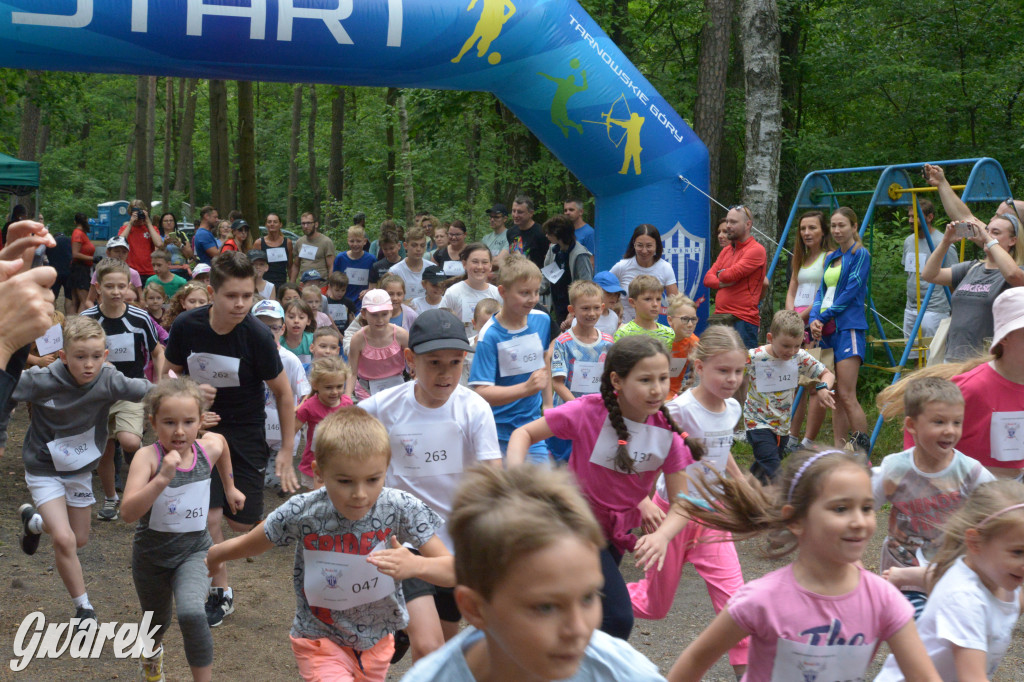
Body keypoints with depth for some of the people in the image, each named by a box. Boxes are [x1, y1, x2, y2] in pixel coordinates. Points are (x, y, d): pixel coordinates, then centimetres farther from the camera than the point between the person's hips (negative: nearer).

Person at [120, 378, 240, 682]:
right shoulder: (148, 457, -24)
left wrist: (229, 487, 21)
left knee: (192, 612, -27)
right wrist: (163, 478, -45)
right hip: (152, 553, 0)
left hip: (194, 551, 1)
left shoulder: (209, 446, -13)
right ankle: (152, 653, 59)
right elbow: (128, 513, -35)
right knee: (157, 622, 23)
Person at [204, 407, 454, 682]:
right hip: (320, 639, -2)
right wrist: (214, 557, 15)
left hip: (378, 640, 3)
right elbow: (247, 545, -2)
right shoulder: (302, 513, -23)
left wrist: (415, 565, -39)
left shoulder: (401, 509, -21)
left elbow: (453, 570, -19)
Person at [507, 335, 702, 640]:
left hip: (617, 533, 5)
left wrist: (662, 536, -33)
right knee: (617, 618, -20)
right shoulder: (588, 412, -23)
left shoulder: (668, 432, -13)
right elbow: (524, 433, -13)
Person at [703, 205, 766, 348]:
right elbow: (708, 279, 11)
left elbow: (731, 275, -16)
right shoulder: (726, 251, 19)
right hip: (720, 317, 7)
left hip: (743, 320, -7)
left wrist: (720, 274, 6)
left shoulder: (756, 250, -6)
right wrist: (722, 282, -9)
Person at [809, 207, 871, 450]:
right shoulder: (830, 258, 18)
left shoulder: (860, 254, -3)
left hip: (848, 328, -8)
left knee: (846, 395, -14)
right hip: (826, 330, 8)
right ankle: (838, 450, 11)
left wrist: (824, 316, -9)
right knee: (835, 396, 7)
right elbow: (822, 291, 15)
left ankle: (864, 451, -10)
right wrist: (814, 319, -3)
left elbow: (851, 293, -10)